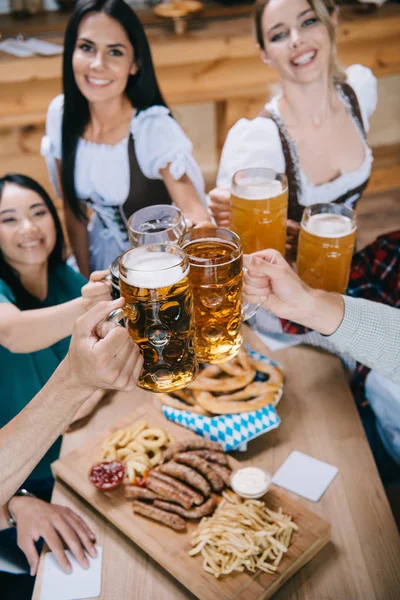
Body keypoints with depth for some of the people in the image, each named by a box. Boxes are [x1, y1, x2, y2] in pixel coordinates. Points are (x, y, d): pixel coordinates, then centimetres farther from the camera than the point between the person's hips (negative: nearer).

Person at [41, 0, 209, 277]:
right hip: (103, 253, 5)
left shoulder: (155, 128, -26)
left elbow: (192, 208, -35)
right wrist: (85, 278, -2)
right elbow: (73, 208, -4)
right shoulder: (61, 114, -13)